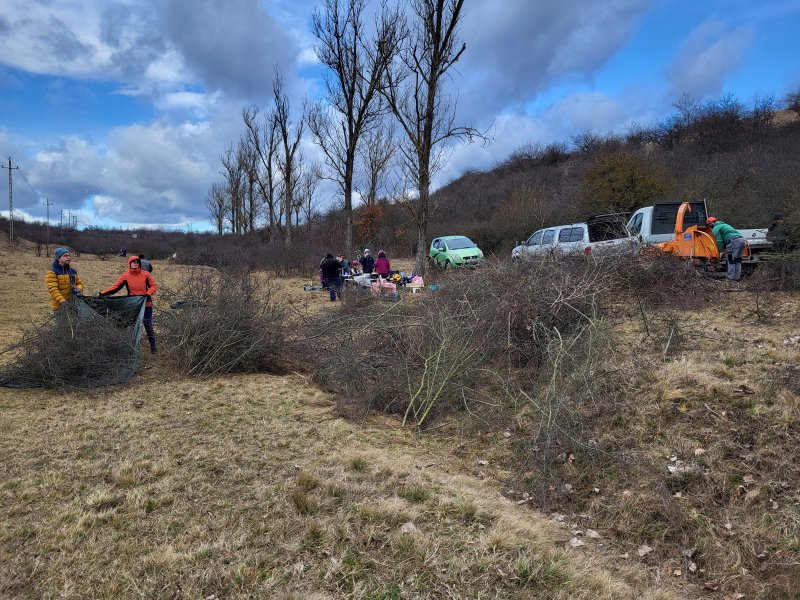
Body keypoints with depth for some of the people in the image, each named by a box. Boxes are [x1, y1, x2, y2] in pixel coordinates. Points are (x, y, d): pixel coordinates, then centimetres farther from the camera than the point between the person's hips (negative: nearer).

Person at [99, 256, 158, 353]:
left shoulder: (146, 274, -2)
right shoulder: (125, 276, 0)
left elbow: (153, 286, 2)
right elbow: (115, 287, -3)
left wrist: (149, 293, -17)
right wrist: (103, 293, -15)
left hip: (146, 305, -2)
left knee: (148, 326, 3)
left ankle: (153, 347, 11)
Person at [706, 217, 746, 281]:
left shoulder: (715, 229, 7)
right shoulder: (723, 225, 35)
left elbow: (719, 241, -2)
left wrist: (722, 250, 10)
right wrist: (725, 249, 32)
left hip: (734, 241, -9)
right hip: (742, 239, 9)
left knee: (731, 260, -3)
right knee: (738, 259, 14)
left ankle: (731, 277, -4)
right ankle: (737, 277, 17)